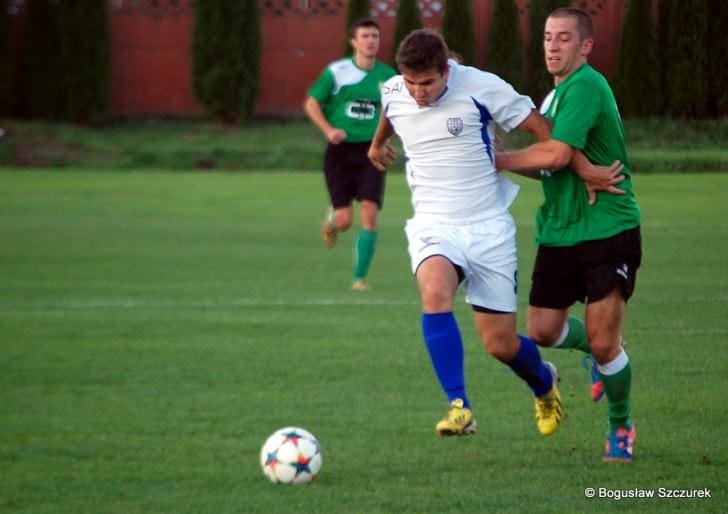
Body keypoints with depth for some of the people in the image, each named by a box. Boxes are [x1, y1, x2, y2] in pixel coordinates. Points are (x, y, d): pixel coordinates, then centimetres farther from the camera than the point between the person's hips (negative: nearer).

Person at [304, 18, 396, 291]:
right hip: (340, 150, -2)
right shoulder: (336, 72, -5)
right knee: (345, 221, -4)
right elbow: (311, 103, 1)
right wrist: (329, 130, -13)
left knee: (369, 216, -12)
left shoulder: (387, 76, 4)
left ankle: (360, 276, -1)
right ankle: (331, 218, 35)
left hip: (370, 151, 2)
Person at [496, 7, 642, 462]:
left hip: (608, 231, -8)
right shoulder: (557, 94, 14)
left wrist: (498, 160, -13)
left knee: (604, 344, -7)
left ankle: (622, 426, 16)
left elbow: (557, 155, -25)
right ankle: (601, 354, 36)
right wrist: (505, 161, 3)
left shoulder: (586, 86, -16)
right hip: (560, 233, 8)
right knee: (543, 331, 6)